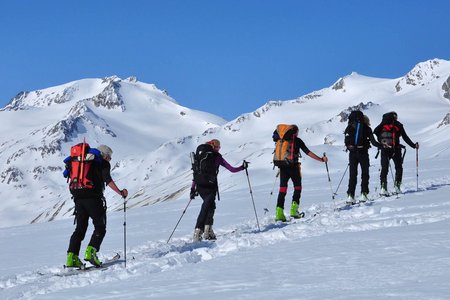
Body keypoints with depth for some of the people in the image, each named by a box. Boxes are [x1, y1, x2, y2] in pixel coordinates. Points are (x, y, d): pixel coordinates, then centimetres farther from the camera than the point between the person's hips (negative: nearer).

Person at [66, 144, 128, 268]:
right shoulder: (103, 163, 4)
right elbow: (107, 179, -12)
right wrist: (120, 192, -12)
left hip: (78, 198, 6)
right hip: (94, 198, -6)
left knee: (80, 228, 9)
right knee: (100, 227, 3)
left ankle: (72, 257, -3)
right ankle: (91, 251, -16)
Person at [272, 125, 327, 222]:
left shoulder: (281, 140, 14)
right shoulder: (297, 140, 1)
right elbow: (308, 152, -5)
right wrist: (321, 159, -2)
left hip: (282, 166, 4)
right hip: (293, 166, -4)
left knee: (283, 189, 5)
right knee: (297, 187, 12)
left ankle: (279, 213, -6)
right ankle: (294, 210, -1)